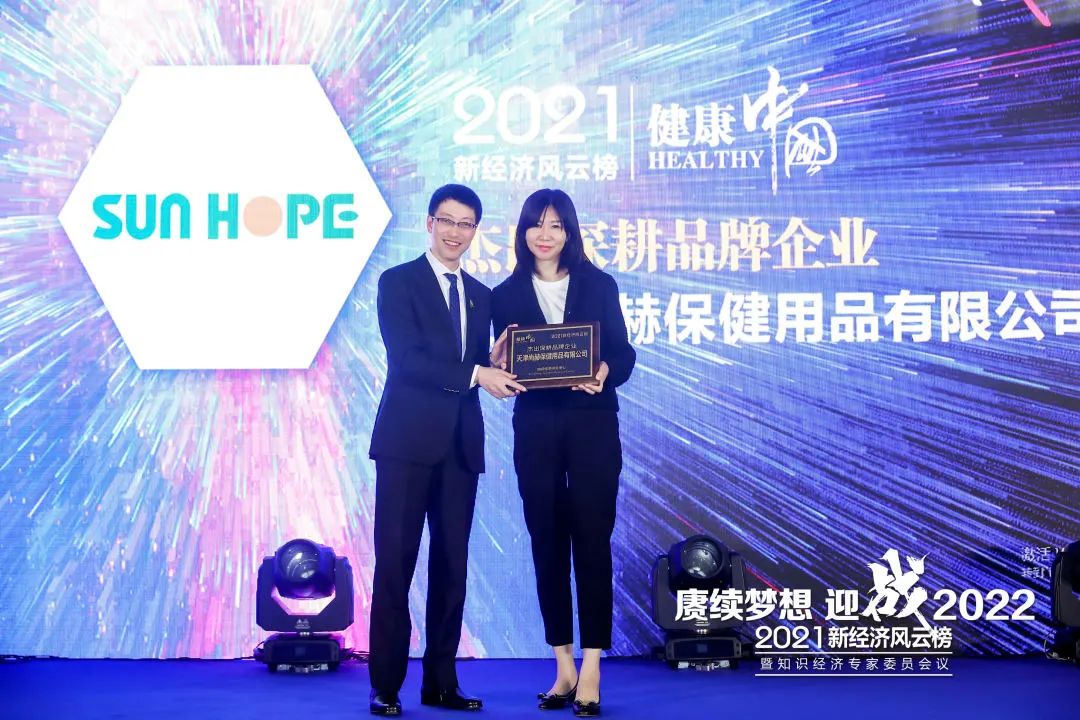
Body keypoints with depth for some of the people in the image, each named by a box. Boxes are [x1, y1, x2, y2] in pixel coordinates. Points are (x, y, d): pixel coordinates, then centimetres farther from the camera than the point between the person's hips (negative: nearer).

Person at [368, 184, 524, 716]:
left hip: (462, 444, 5)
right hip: (409, 439, -5)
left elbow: (479, 368, 14)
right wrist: (476, 374, -19)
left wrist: (500, 371, -9)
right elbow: (406, 357, -13)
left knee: (452, 564, 6)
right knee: (395, 562, -3)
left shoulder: (480, 295, 17)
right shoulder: (398, 282, 0)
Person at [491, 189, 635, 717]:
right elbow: (503, 363, 7)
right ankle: (563, 667, 12)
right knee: (547, 543, 4)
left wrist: (605, 371, -19)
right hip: (535, 428, 2)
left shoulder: (598, 285, 6)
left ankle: (590, 671, -2)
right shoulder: (506, 295, 9)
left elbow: (622, 353, 2)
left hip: (593, 425, -2)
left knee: (591, 540, -5)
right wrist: (500, 365, -16)